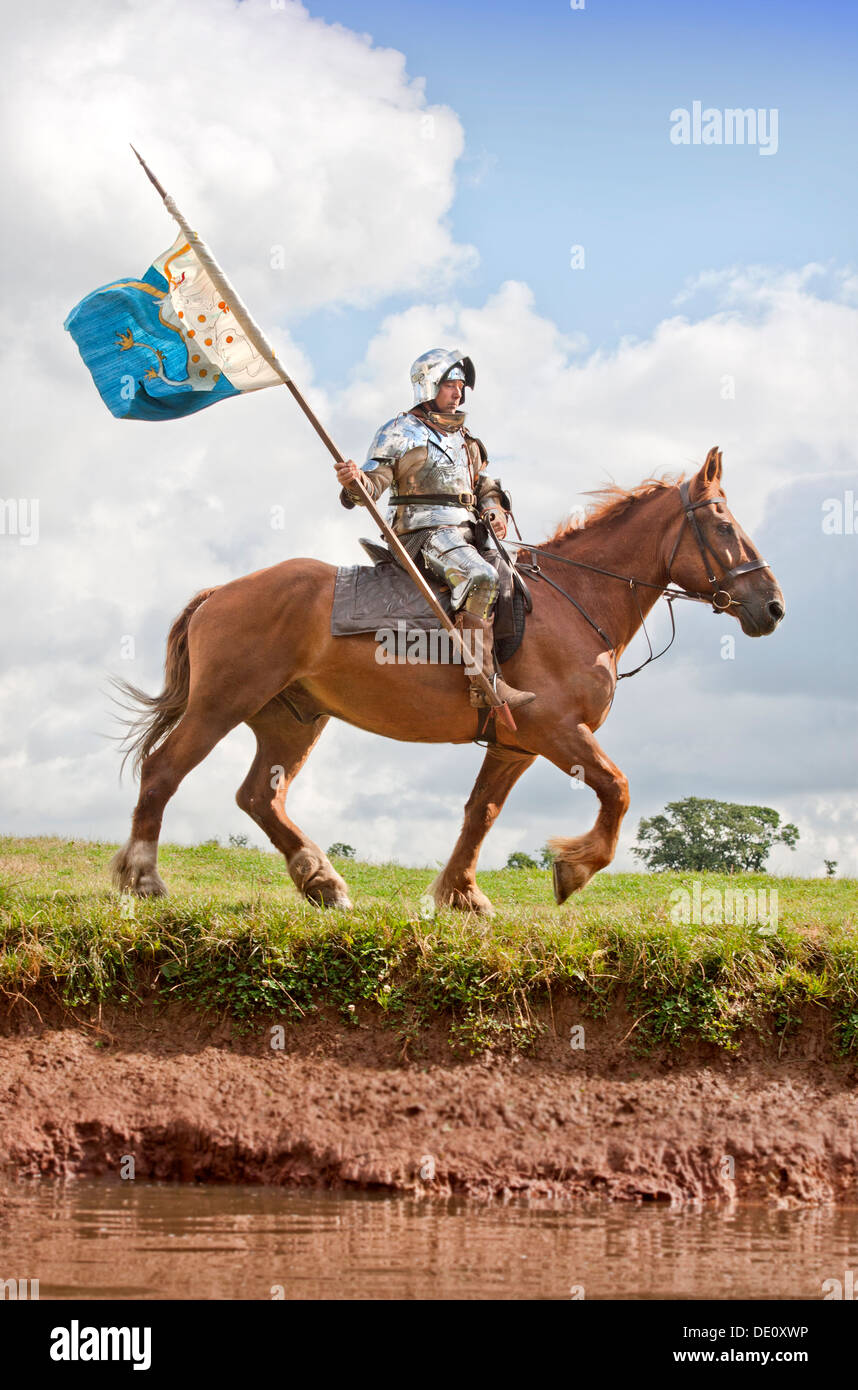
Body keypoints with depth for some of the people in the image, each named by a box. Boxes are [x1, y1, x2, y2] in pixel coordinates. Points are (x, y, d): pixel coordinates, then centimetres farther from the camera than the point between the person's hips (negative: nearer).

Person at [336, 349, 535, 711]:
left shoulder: (466, 440, 24)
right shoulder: (402, 431, 4)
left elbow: (485, 486, 28)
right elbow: (375, 482, -4)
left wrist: (495, 512, 6)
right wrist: (354, 481, -28)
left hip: (467, 531, 8)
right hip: (424, 531, -8)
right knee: (480, 577, -31)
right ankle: (484, 684, -36)